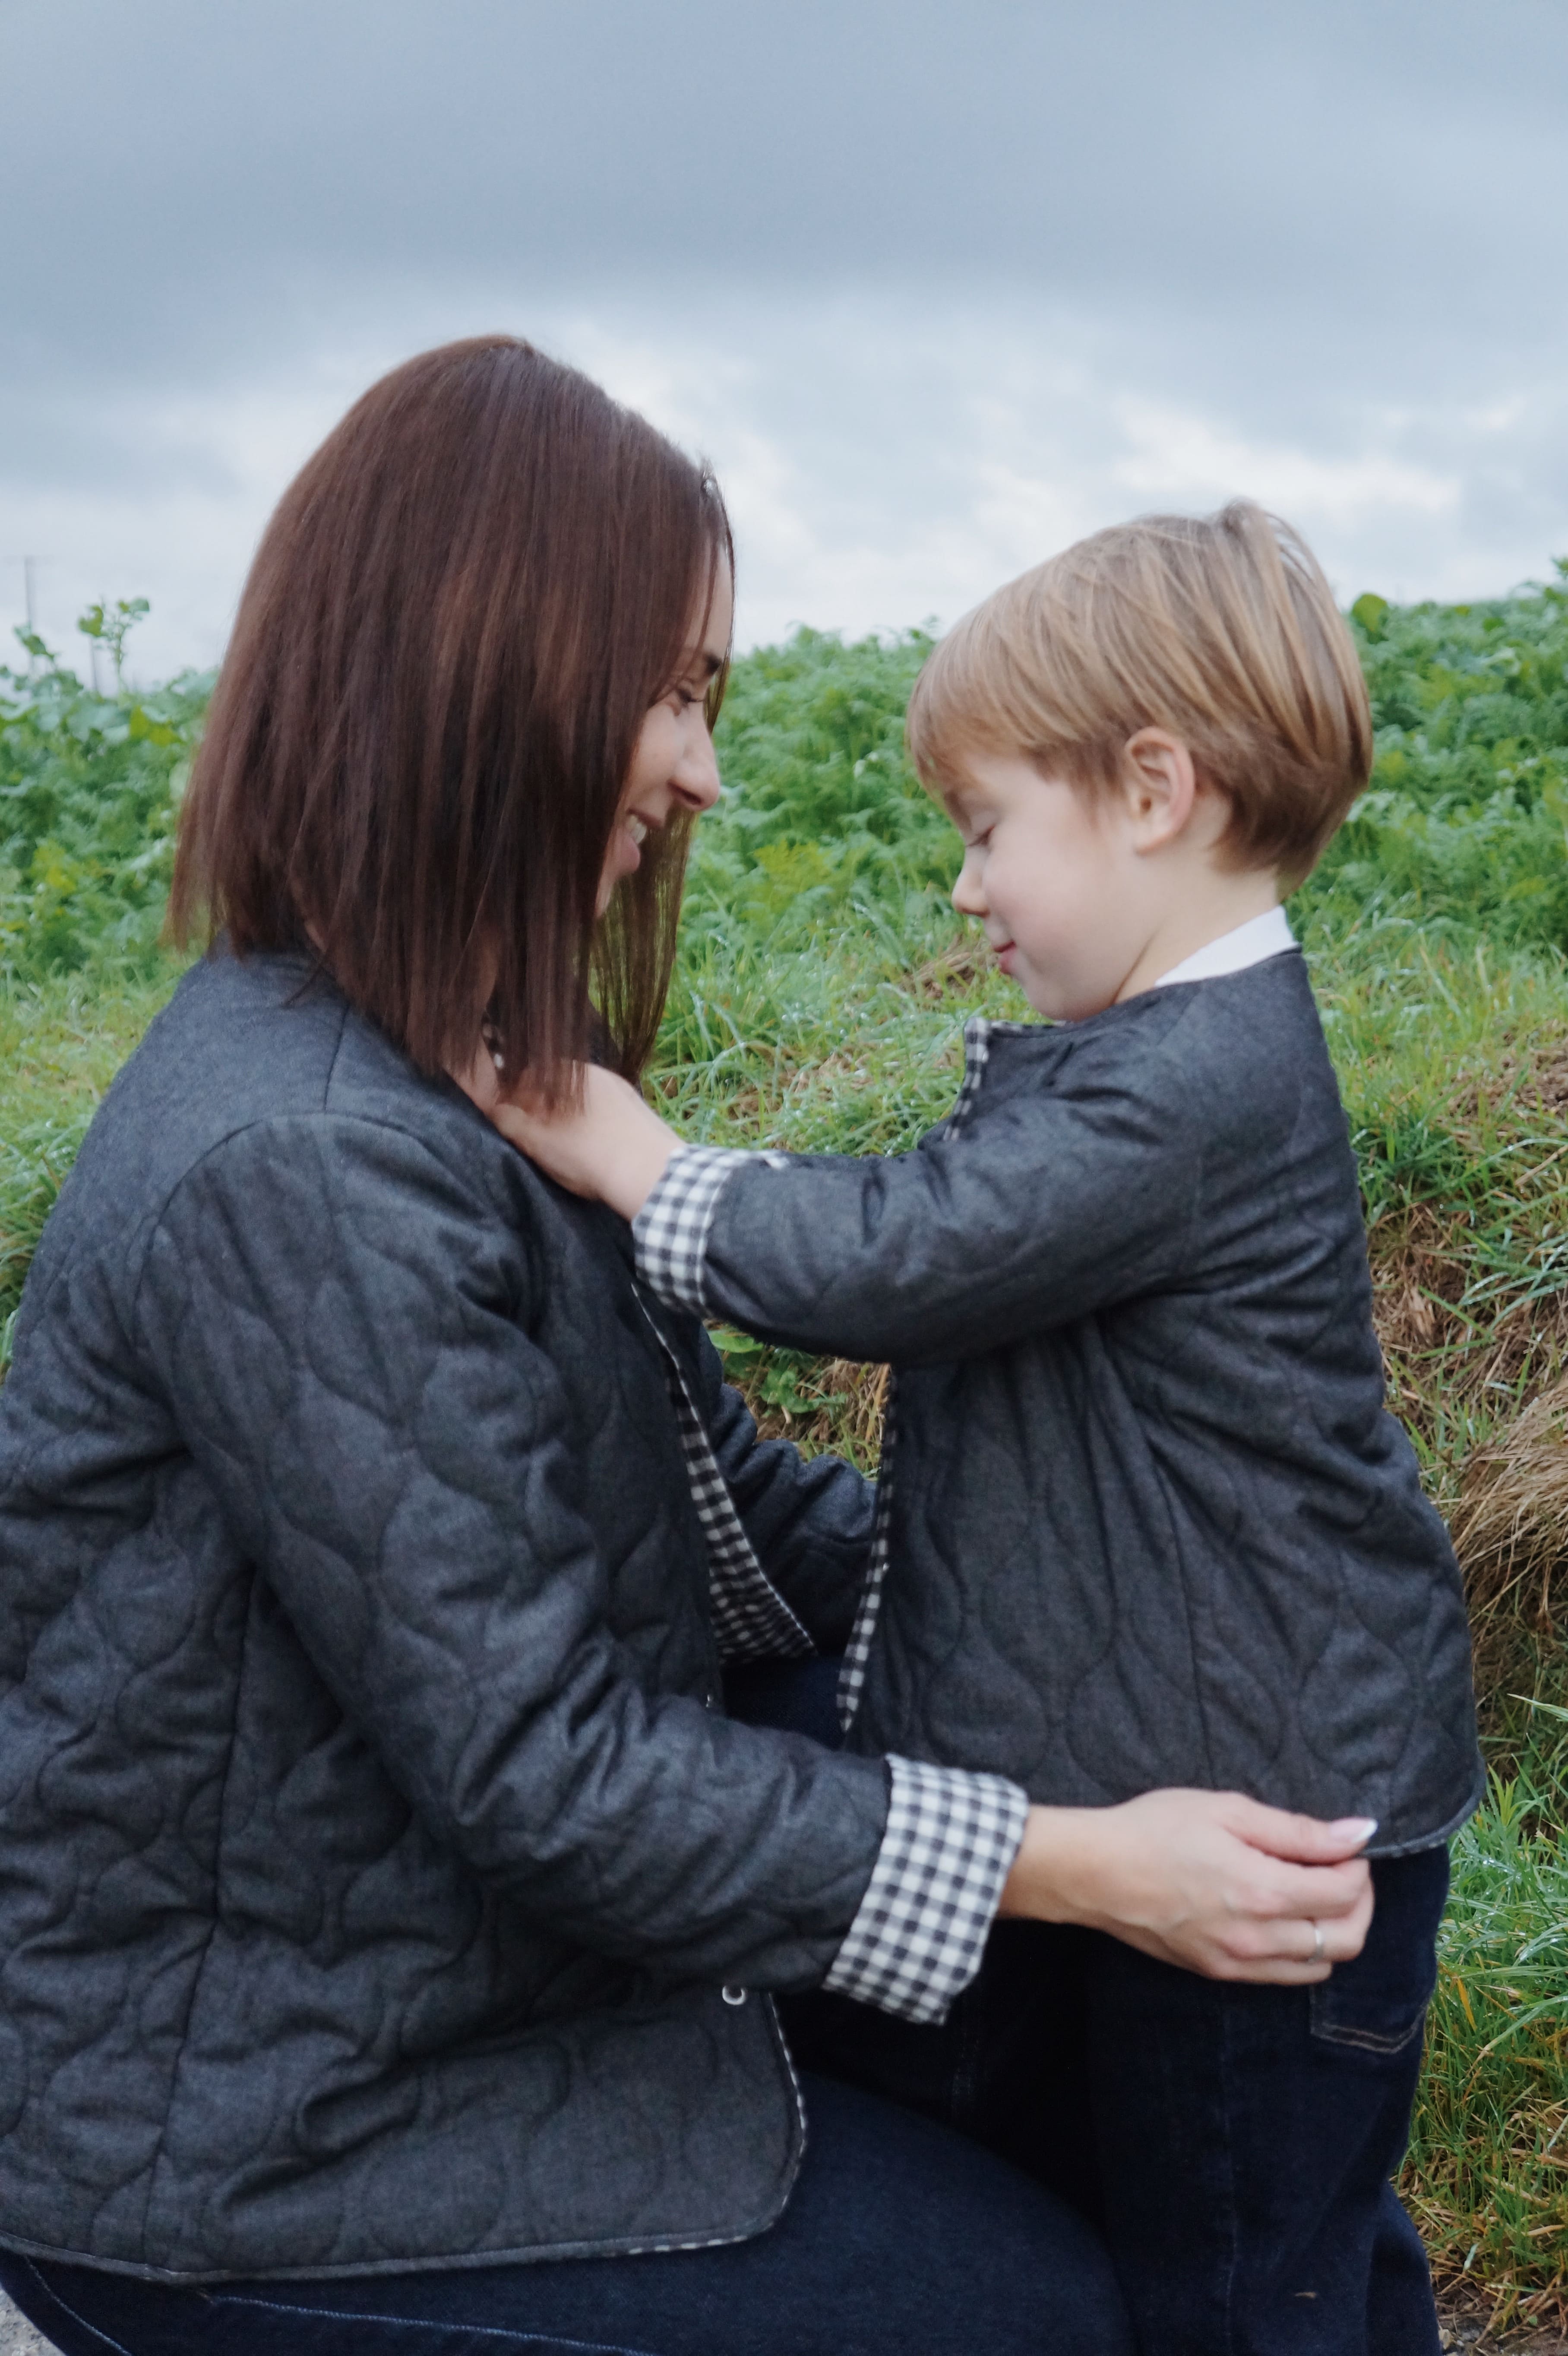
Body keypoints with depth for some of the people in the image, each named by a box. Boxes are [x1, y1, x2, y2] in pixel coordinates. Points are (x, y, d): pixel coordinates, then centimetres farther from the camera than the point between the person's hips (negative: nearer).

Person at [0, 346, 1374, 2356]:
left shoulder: (472, 1073, 3)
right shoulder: (297, 1172, -29)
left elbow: (711, 1493, 6)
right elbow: (546, 1772, -27)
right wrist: (1086, 1863, -24)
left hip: (405, 1967, 9)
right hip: (235, 2147, -9)